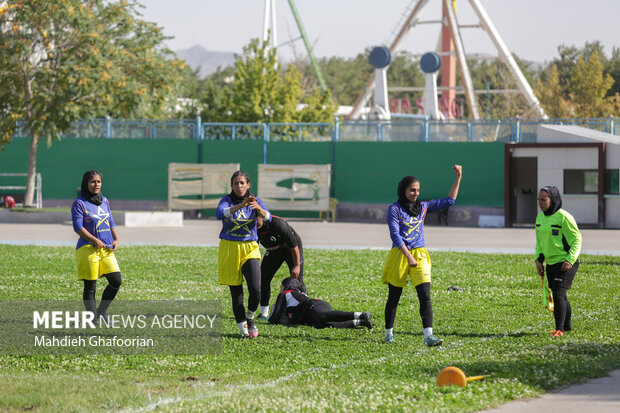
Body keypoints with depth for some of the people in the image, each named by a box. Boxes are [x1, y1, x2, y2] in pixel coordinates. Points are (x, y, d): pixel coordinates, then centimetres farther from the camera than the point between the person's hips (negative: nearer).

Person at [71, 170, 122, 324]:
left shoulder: (104, 201, 16)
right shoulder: (79, 203, -4)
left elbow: (111, 223, 21)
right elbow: (78, 227, -12)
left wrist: (116, 239, 4)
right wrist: (96, 241, -18)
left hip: (106, 248, 6)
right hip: (88, 248, -6)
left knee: (116, 280, -3)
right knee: (90, 286, -2)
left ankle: (101, 311, 14)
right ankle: (93, 317, 5)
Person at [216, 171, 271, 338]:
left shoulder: (255, 200, 2)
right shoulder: (227, 200, -4)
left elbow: (267, 218, -16)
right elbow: (220, 213, -26)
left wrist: (258, 208, -38)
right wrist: (241, 205, -38)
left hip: (250, 249, 1)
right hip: (229, 248, -1)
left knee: (255, 289, -14)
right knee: (236, 292, -1)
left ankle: (250, 317, 14)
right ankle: (243, 327, 9)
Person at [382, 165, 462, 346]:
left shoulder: (423, 207, 11)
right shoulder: (394, 209, -3)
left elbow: (448, 201, 14)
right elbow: (395, 235, -11)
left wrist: (458, 178, 7)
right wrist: (408, 256, -20)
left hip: (419, 255, 3)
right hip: (399, 254, -3)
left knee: (425, 296, -10)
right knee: (394, 297, 7)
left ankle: (428, 335, -17)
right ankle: (389, 334, 21)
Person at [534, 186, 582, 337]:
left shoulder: (564, 217, -16)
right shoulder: (540, 217, 7)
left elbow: (577, 239, -11)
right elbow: (539, 241, 18)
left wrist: (570, 260, -19)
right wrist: (538, 260, 8)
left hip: (565, 263, -7)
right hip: (550, 263, 7)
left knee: (558, 294, -13)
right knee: (560, 296, 15)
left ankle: (559, 329, -7)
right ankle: (567, 326, 29)